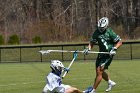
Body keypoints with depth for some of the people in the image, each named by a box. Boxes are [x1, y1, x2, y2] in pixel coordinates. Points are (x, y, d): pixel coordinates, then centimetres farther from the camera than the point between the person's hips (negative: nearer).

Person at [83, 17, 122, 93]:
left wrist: (114, 49, -23)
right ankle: (110, 82, 41)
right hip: (101, 54, 7)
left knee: (99, 71, -12)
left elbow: (119, 42, -9)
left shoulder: (110, 32, -14)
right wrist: (88, 48, -4)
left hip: (108, 54, -7)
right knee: (100, 71, 17)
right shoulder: (97, 32, 2)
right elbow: (92, 41, 14)